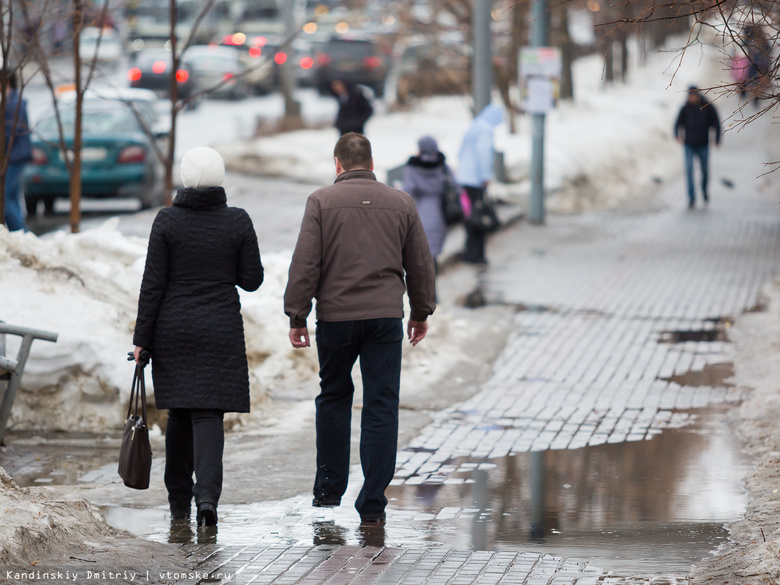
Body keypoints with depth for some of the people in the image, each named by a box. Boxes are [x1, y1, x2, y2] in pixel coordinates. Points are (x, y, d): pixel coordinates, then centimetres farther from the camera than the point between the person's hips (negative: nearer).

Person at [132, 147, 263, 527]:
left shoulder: (167, 221, -6)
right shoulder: (238, 221, -4)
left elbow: (153, 284, -6)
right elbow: (251, 280, 0)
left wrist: (142, 338, -1)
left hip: (174, 329, 1)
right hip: (221, 331, -1)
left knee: (180, 412, 13)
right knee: (209, 413, -2)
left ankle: (179, 502, 20)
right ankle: (207, 494, -22)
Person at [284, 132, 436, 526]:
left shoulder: (322, 202, -2)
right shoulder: (401, 203, 6)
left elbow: (305, 265, -6)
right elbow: (421, 264, 12)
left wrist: (297, 316, 0)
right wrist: (421, 312, 24)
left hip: (335, 316, -1)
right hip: (385, 316, 1)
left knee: (334, 396, 18)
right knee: (381, 406, 2)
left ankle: (329, 488, 22)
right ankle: (372, 505, -2)